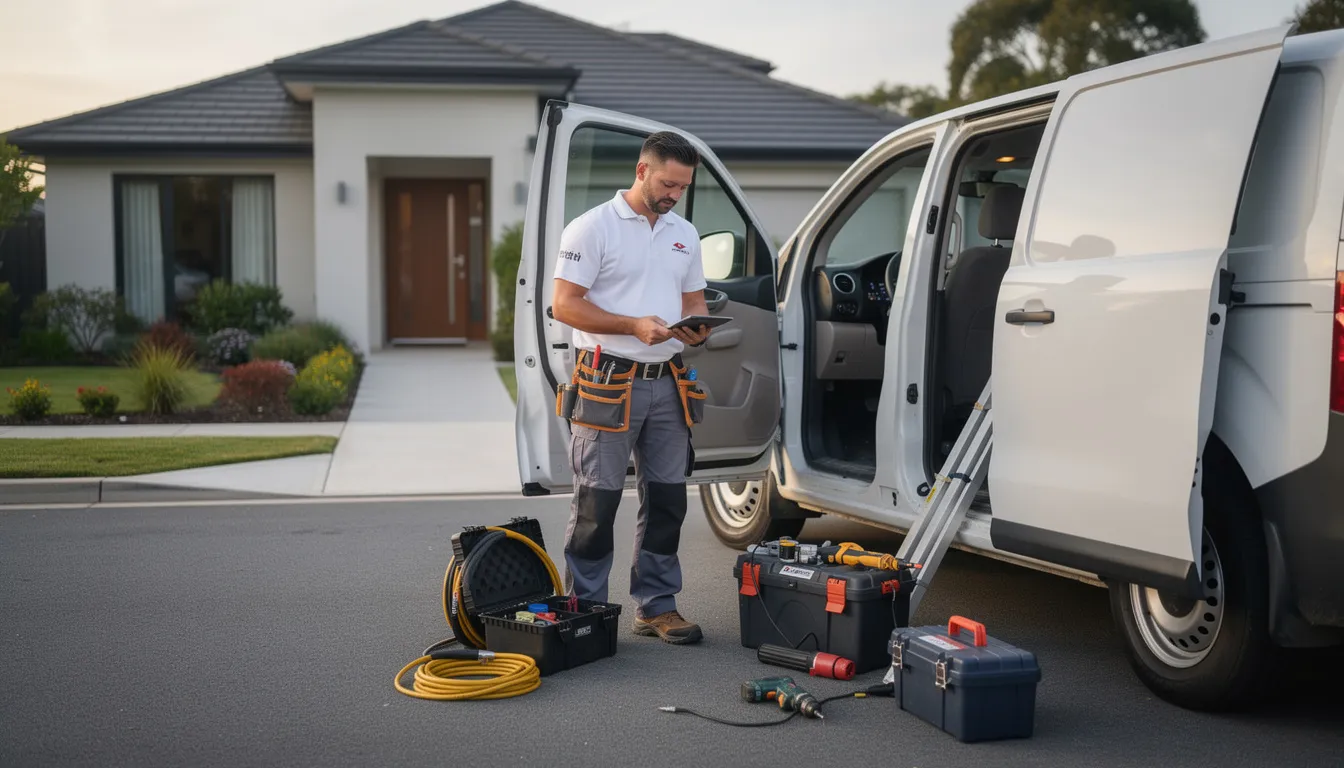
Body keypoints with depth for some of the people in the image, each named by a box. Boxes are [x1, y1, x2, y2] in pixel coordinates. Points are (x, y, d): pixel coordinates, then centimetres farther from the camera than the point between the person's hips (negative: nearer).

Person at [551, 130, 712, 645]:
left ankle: (656, 606, 20)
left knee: (667, 498, 9)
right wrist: (633, 325, -21)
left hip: (667, 384, 6)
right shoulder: (594, 227, -6)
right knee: (597, 502, -1)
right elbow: (565, 304, -11)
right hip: (608, 382, -6)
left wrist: (696, 328, -4)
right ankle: (584, 609, 9)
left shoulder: (685, 235, 15)